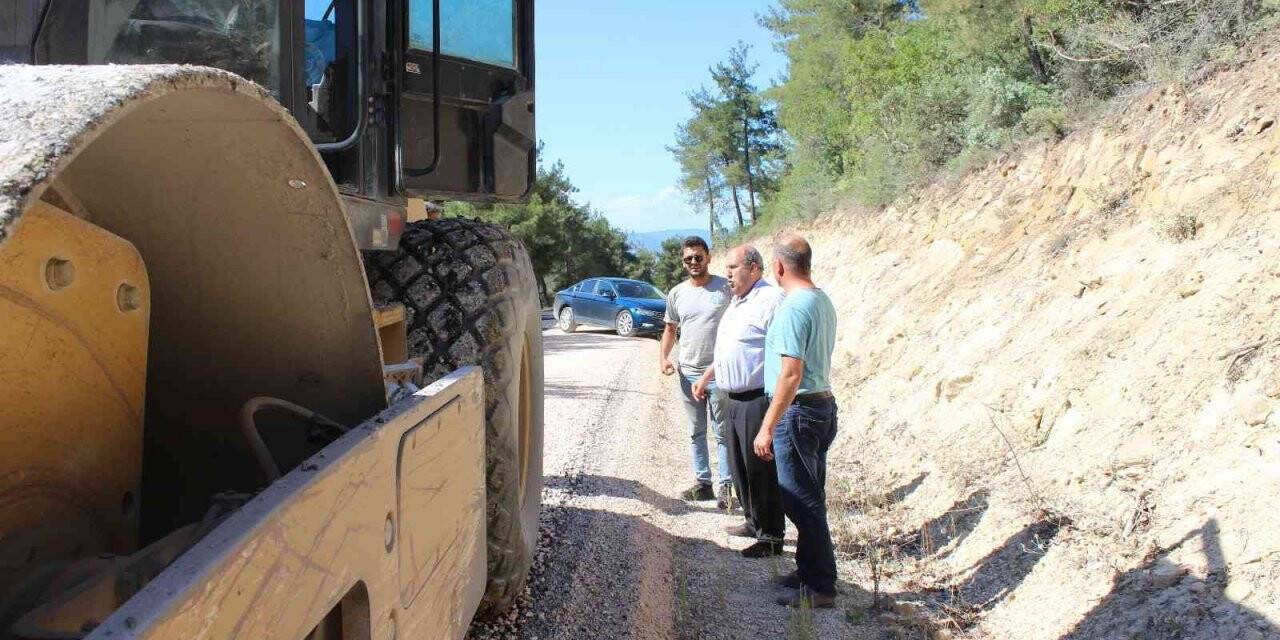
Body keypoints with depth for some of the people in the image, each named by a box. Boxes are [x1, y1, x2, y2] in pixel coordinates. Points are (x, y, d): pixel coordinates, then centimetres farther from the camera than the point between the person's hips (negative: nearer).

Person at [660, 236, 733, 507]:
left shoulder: (726, 288, -5)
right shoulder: (677, 293, 6)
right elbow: (670, 329, 16)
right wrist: (662, 357, 1)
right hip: (688, 373, 4)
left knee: (723, 432, 1)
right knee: (696, 432, 12)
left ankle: (726, 486, 9)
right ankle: (702, 482, 22)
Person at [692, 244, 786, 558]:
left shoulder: (771, 300, -16)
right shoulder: (737, 301, 16)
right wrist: (705, 378, 29)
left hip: (758, 400, -10)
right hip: (733, 400, 10)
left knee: (761, 471, -2)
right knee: (739, 468, 18)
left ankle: (771, 537, 9)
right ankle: (753, 522, 33)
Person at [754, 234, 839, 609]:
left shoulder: (793, 308, -20)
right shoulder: (823, 301, 9)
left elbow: (791, 374, -24)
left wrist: (767, 427, -21)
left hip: (797, 410, -10)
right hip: (823, 404, 10)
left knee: (801, 500, -2)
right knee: (810, 497, 18)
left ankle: (819, 587, 5)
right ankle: (809, 571, 29)